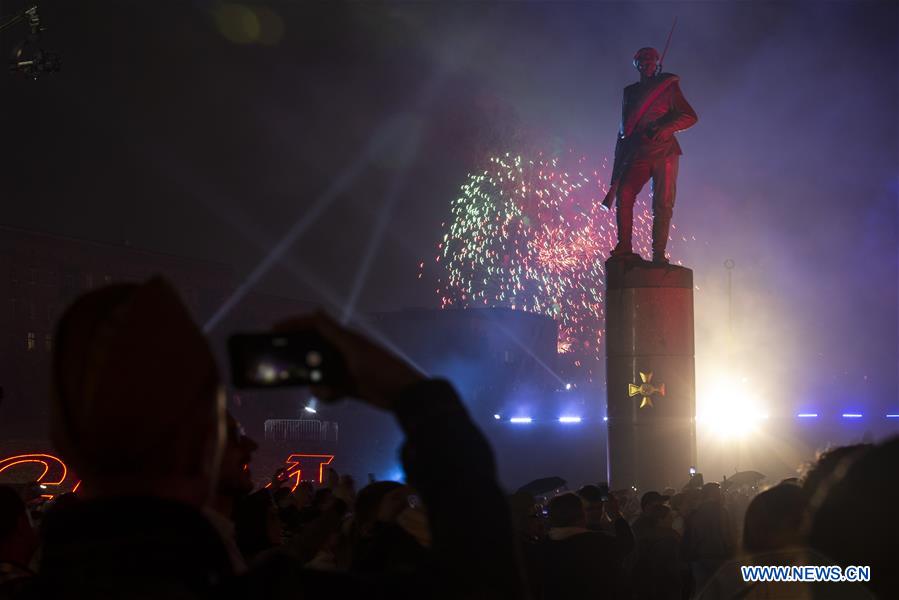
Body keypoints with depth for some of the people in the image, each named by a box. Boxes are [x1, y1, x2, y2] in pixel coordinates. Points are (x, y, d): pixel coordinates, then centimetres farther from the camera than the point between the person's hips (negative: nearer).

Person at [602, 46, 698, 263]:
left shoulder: (668, 86, 8)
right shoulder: (631, 92, 18)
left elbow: (690, 116, 2)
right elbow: (624, 128, 21)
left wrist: (666, 127, -16)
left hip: (664, 152, -2)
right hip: (637, 153, 3)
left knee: (662, 204, -7)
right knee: (624, 196, -16)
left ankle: (658, 255, -4)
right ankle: (623, 248, -11)